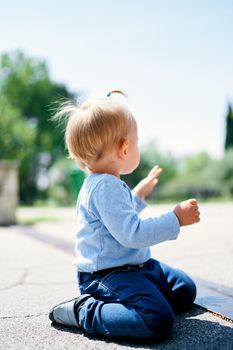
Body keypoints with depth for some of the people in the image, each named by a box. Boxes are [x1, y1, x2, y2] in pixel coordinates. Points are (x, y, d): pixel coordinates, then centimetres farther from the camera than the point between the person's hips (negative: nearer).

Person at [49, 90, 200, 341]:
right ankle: (86, 312, -13)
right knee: (158, 320, -30)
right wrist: (176, 219, -20)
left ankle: (115, 302, 11)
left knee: (185, 290, 19)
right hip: (107, 274, -11)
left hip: (134, 265, 11)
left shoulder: (104, 184, 13)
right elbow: (132, 234, -28)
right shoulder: (106, 187, -23)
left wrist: (139, 193, 30)